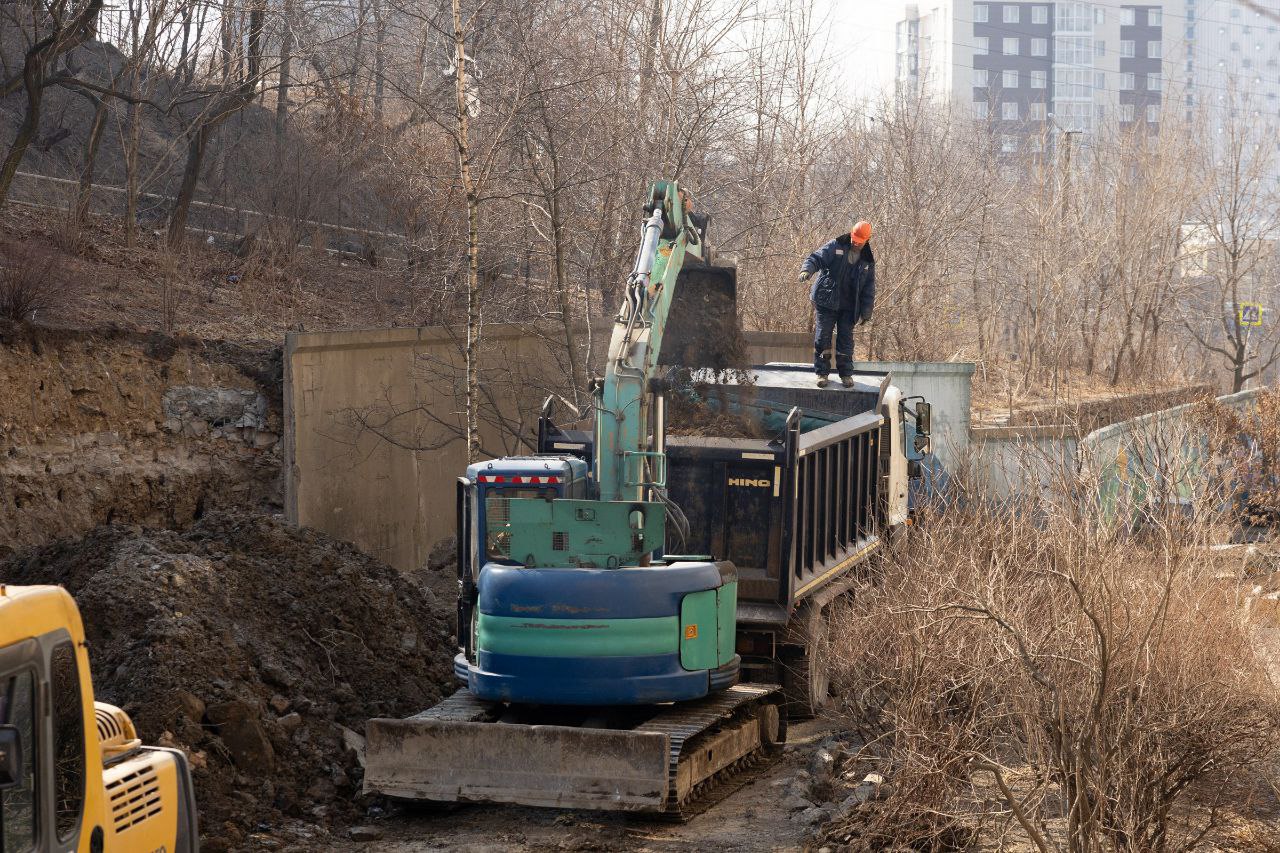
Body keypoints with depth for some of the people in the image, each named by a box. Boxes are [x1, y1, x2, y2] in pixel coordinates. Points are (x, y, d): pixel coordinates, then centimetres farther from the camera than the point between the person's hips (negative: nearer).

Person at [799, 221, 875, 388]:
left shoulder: (867, 261, 7)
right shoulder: (835, 247, -2)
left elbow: (869, 289, 10)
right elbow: (816, 258, -10)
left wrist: (866, 313, 3)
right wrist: (806, 269, -33)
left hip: (848, 307, 2)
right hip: (826, 303, -2)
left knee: (846, 339, 2)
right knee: (822, 337, -3)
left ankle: (846, 373, 12)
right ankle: (822, 372, 5)